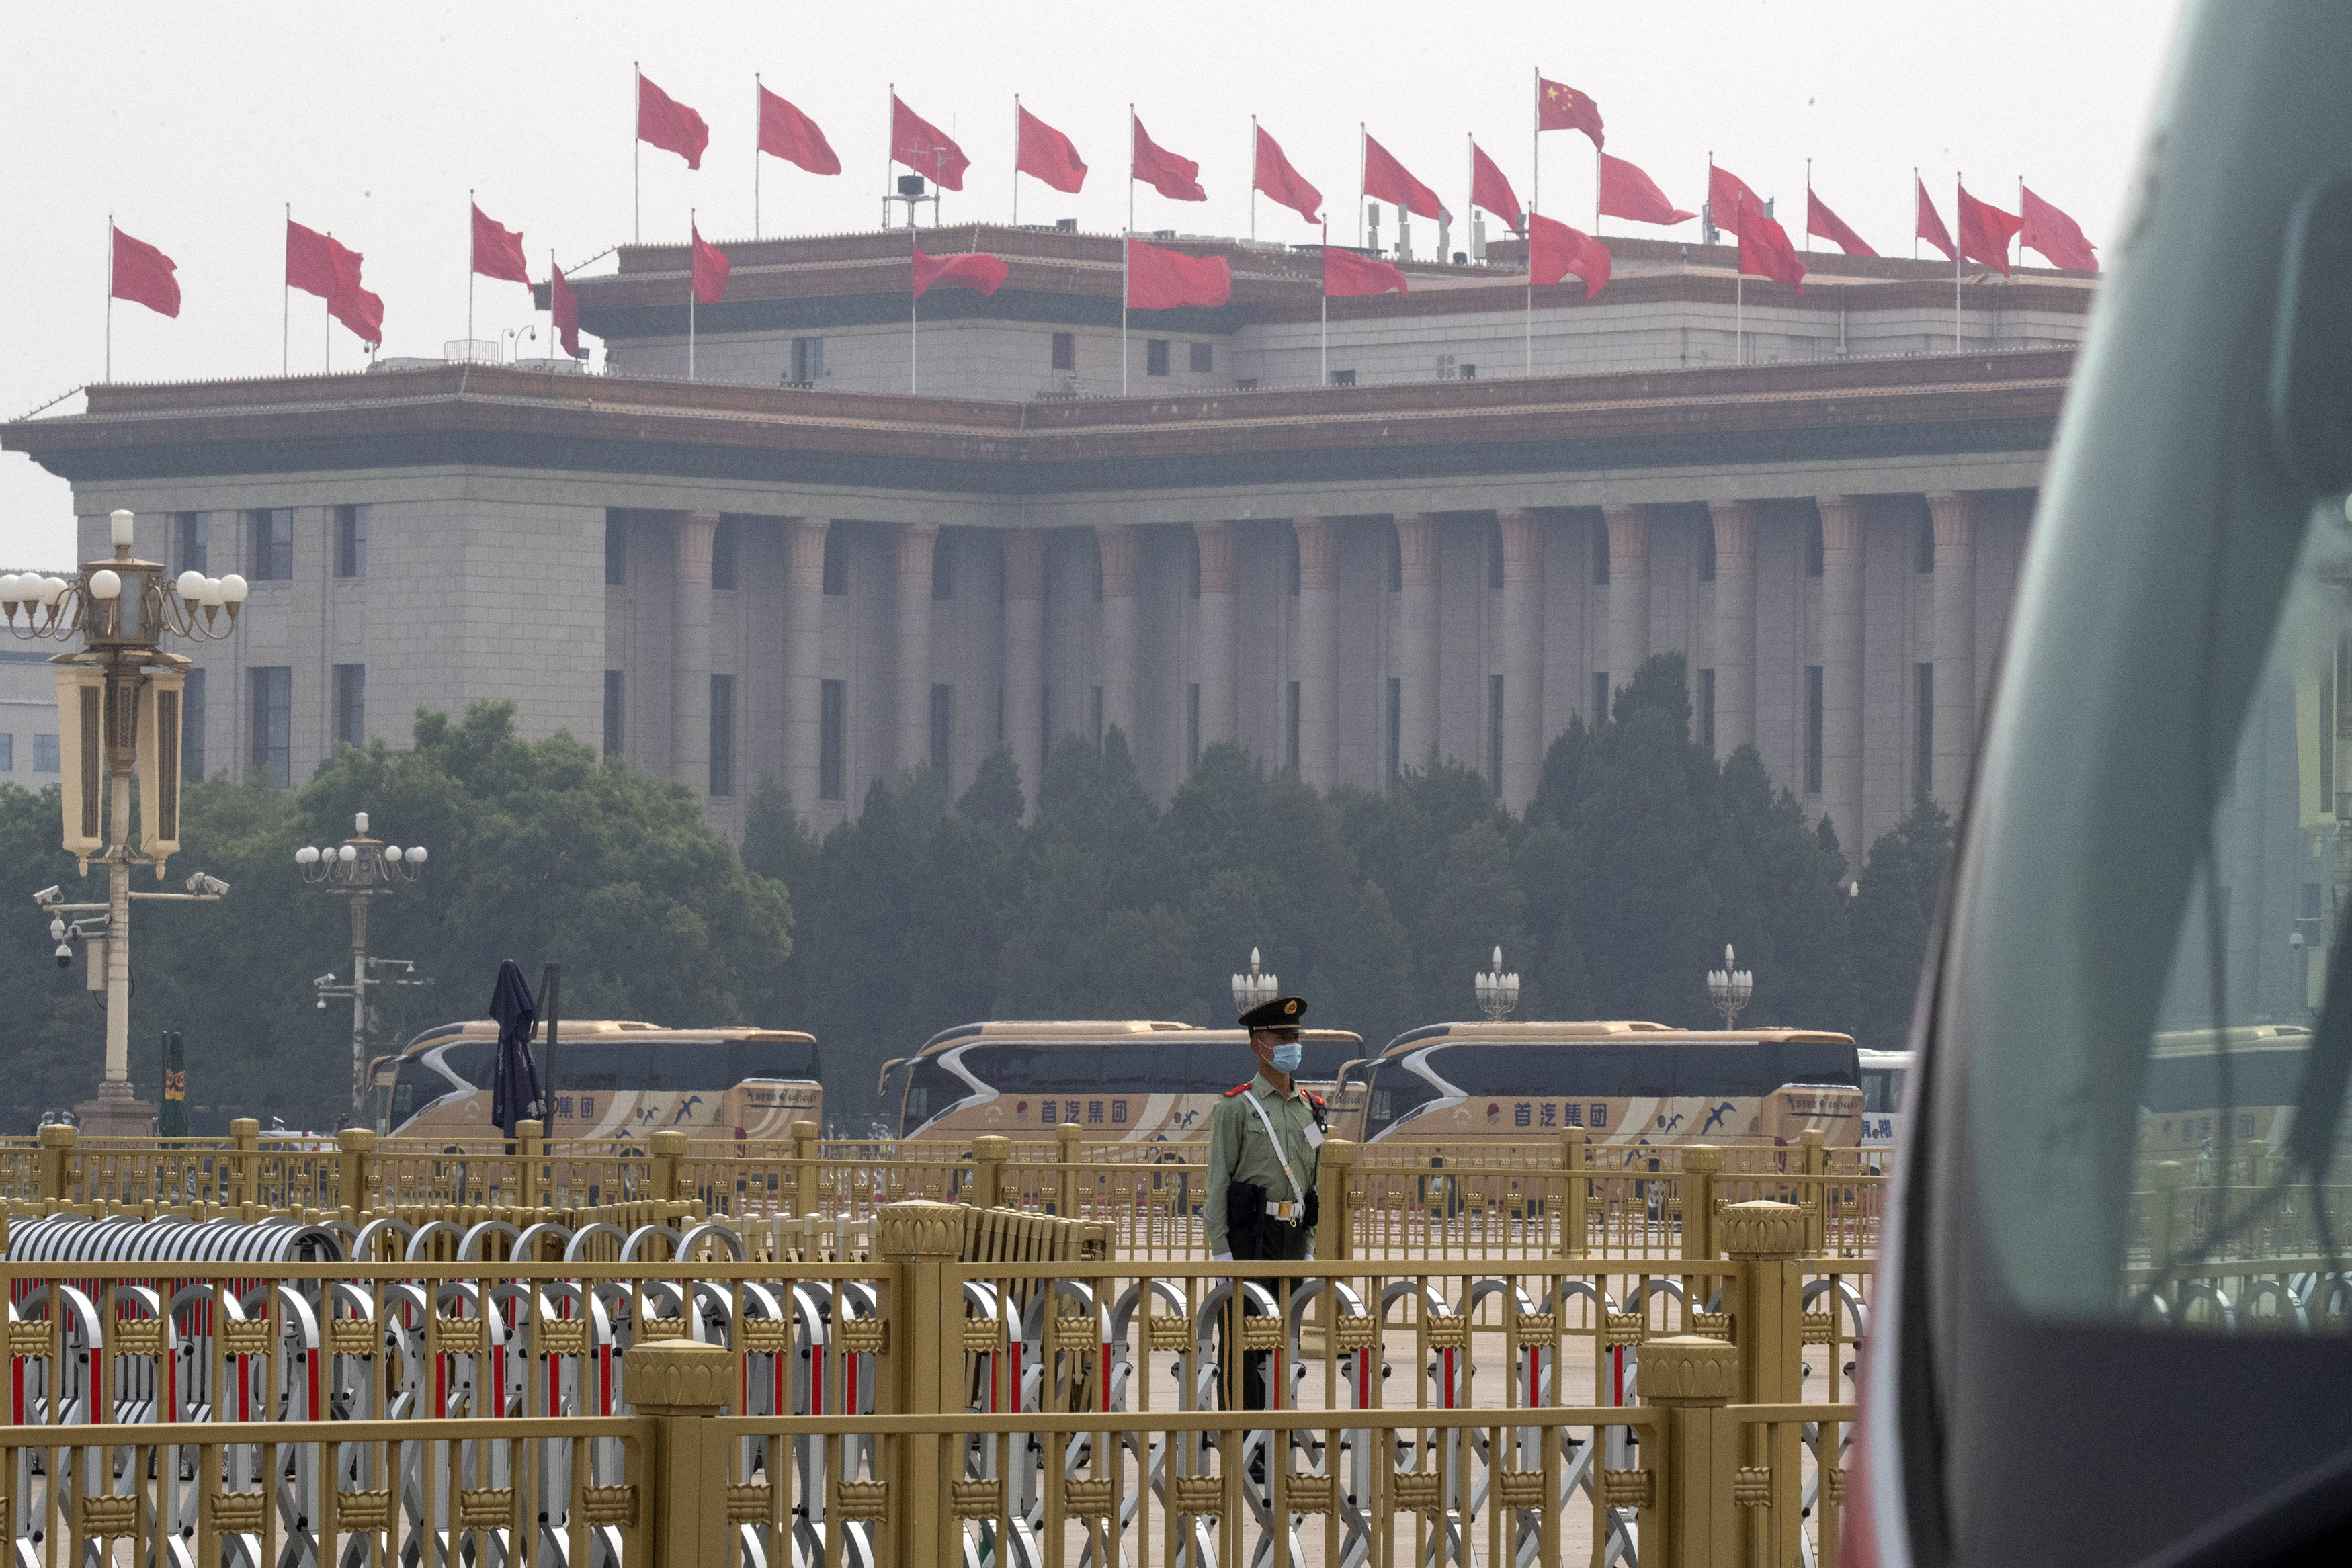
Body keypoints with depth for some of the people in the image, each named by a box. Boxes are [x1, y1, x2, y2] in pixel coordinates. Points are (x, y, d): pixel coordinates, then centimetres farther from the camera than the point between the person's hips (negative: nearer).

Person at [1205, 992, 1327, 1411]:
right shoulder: (1237, 1107, -4)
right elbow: (1218, 1182, -6)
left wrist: (1309, 1246, 13)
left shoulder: (1310, 1108, 13)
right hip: (1251, 1239, -6)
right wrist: (1220, 1250, -12)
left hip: (1295, 1237, 6)